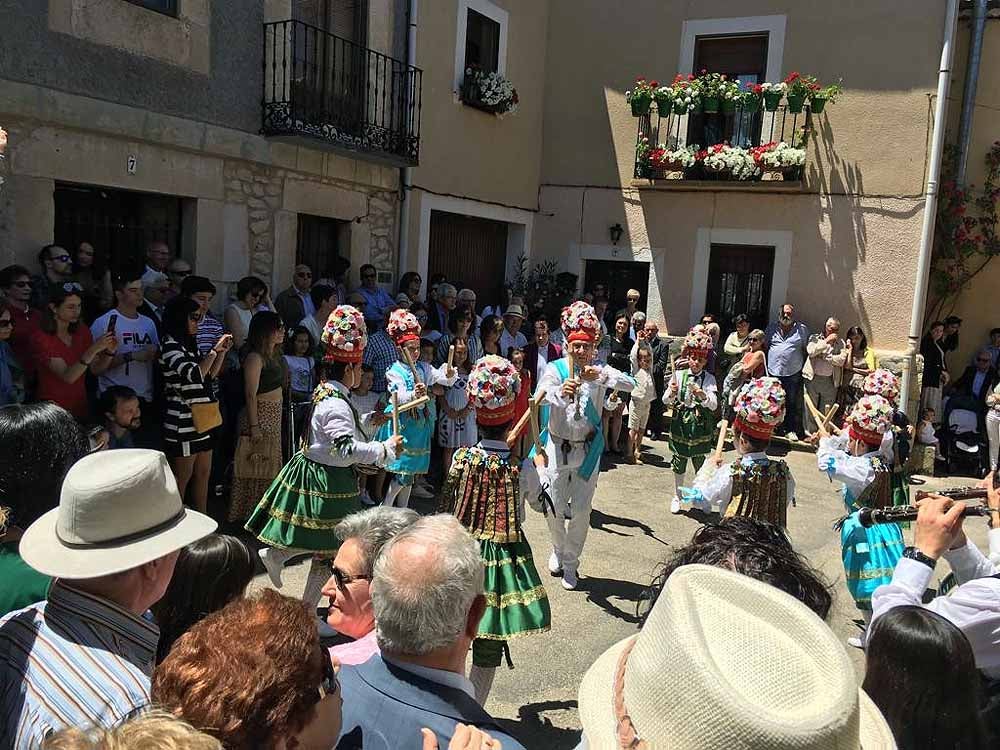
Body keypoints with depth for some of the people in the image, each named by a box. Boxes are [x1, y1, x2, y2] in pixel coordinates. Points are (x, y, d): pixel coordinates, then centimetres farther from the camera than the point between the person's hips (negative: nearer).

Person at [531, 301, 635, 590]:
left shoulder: (599, 371, -1)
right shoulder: (555, 369, -5)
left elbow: (630, 384, -17)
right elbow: (542, 395, -24)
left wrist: (601, 376, -34)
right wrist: (561, 391, -46)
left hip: (587, 450, 1)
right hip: (557, 447, 0)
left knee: (581, 511, 4)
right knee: (554, 509, 7)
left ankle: (570, 564, 22)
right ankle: (558, 550, 35)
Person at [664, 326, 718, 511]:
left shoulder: (709, 379, -2)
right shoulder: (679, 375, -1)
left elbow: (714, 405, -12)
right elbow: (665, 401, -3)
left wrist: (702, 395, -30)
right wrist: (671, 392, -24)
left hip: (700, 425, -1)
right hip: (680, 423, 1)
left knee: (700, 461, 6)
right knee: (679, 461, 9)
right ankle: (677, 497, 26)